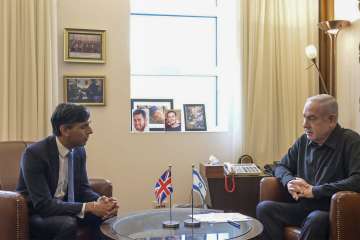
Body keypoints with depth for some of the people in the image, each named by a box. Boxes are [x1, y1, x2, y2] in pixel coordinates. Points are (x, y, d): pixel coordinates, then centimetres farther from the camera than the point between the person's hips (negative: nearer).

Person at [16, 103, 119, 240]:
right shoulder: (34, 153, -24)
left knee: (105, 215, -15)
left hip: (63, 208, 6)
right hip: (35, 214, -6)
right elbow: (43, 204, -29)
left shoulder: (79, 150, -4)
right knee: (68, 224, -33)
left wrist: (100, 201, -22)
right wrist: (89, 207, -34)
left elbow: (82, 188, 1)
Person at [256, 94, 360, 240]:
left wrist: (314, 191, -19)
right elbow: (281, 167, 20)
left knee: (316, 219, -37)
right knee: (264, 208, -19)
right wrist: (290, 181, -5)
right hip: (302, 207, 5)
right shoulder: (304, 141, 10)